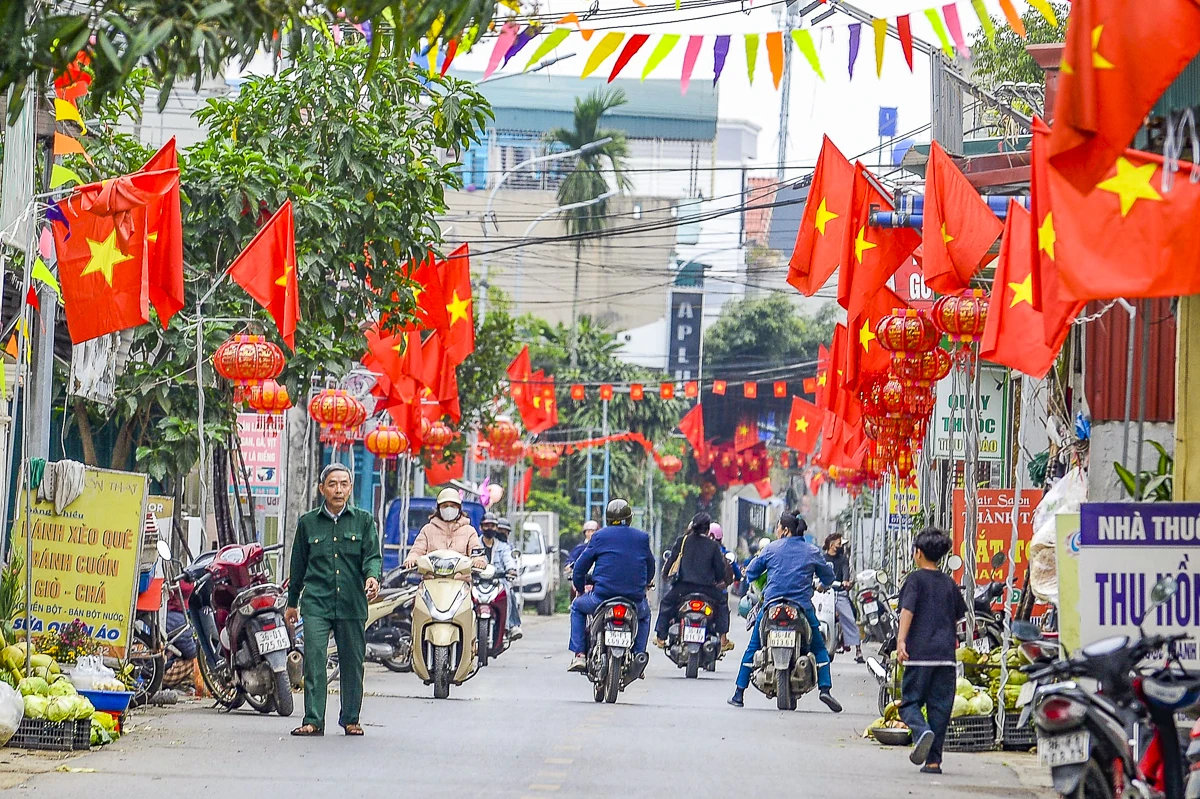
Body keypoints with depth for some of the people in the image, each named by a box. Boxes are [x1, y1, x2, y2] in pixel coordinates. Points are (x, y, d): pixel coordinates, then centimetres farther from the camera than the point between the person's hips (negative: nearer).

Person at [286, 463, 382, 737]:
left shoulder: (364, 521, 9)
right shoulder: (308, 522, 11)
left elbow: (373, 556, 0)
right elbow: (298, 564, 18)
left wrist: (372, 577, -22)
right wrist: (292, 603, 20)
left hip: (352, 603, 0)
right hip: (316, 602, 0)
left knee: (352, 663, 6)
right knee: (313, 660, -11)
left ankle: (351, 719, 19)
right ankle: (313, 720, -10)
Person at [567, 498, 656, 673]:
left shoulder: (600, 536, 3)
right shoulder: (642, 538, 8)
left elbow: (580, 567, 6)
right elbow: (650, 567, 21)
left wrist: (580, 589, 24)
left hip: (602, 596, -2)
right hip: (635, 599, 2)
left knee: (577, 607, 28)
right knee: (644, 614, 36)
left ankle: (579, 656, 13)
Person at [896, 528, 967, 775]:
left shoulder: (915, 579, 0)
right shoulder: (949, 583, 14)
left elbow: (907, 610, -15)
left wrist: (901, 640, -23)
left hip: (919, 653, -4)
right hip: (946, 653, 4)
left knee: (910, 701, 2)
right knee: (940, 706, 7)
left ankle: (922, 731, -28)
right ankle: (933, 760, 4)